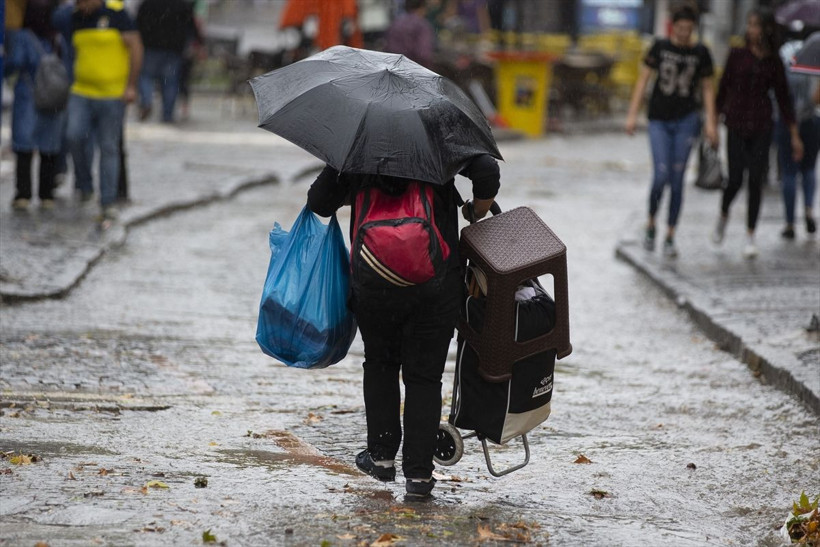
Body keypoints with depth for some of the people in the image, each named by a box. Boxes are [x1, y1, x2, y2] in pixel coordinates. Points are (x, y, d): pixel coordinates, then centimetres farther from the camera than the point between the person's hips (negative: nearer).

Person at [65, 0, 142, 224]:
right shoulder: (76, 18, 9)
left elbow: (136, 48, -9)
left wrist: (131, 86, -13)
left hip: (112, 95, -4)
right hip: (81, 93, 4)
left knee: (108, 148, -1)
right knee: (74, 136, -17)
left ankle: (108, 204, 6)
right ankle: (84, 185, 4)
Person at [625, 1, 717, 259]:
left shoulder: (701, 53, 3)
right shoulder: (660, 47, 1)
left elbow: (708, 88, 8)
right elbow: (643, 80, 3)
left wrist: (711, 123, 0)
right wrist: (632, 114, -2)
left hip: (686, 119, 1)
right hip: (659, 120, 0)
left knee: (677, 179, 0)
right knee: (661, 176, -11)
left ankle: (670, 237, 8)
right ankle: (651, 225, 13)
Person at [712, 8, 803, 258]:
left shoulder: (774, 62, 2)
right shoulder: (737, 54, -1)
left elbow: (783, 99, 6)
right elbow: (723, 89, 4)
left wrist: (795, 136, 5)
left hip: (761, 127, 1)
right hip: (736, 126, -1)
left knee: (756, 181, -3)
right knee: (736, 180, -5)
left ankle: (750, 237, 7)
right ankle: (723, 216, 27)